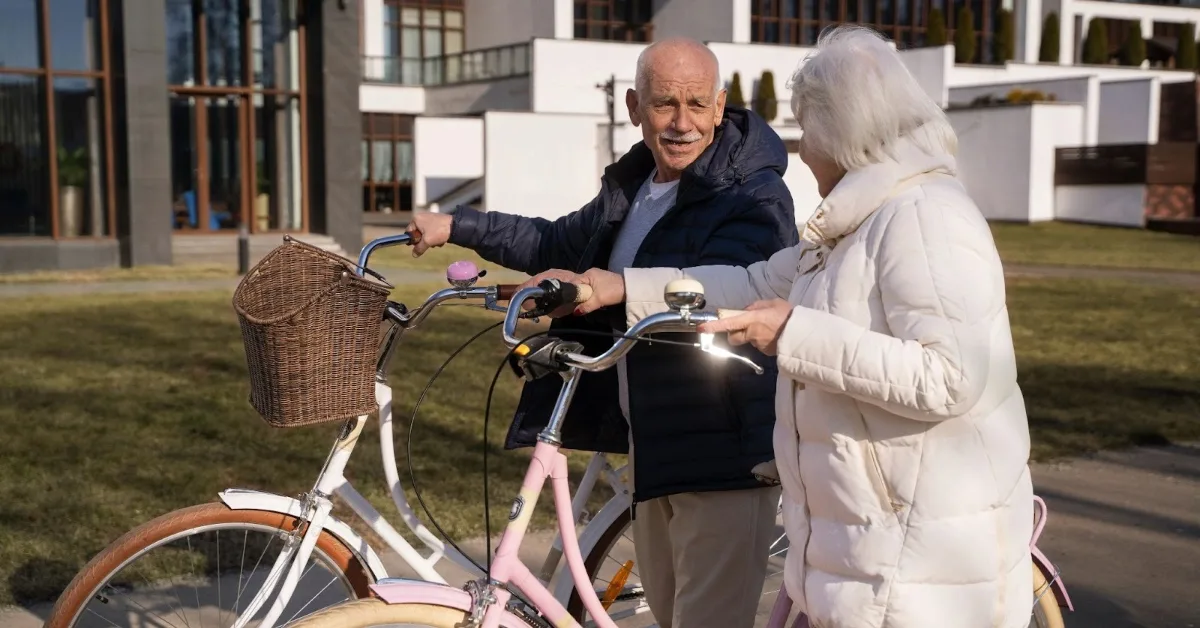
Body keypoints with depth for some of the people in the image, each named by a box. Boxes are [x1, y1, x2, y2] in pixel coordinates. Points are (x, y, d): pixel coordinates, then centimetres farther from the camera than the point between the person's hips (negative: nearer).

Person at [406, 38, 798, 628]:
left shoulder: (754, 197, -15)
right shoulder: (632, 187, 12)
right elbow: (559, 245, 25)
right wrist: (457, 225, 21)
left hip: (722, 459, -8)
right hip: (651, 445, 9)